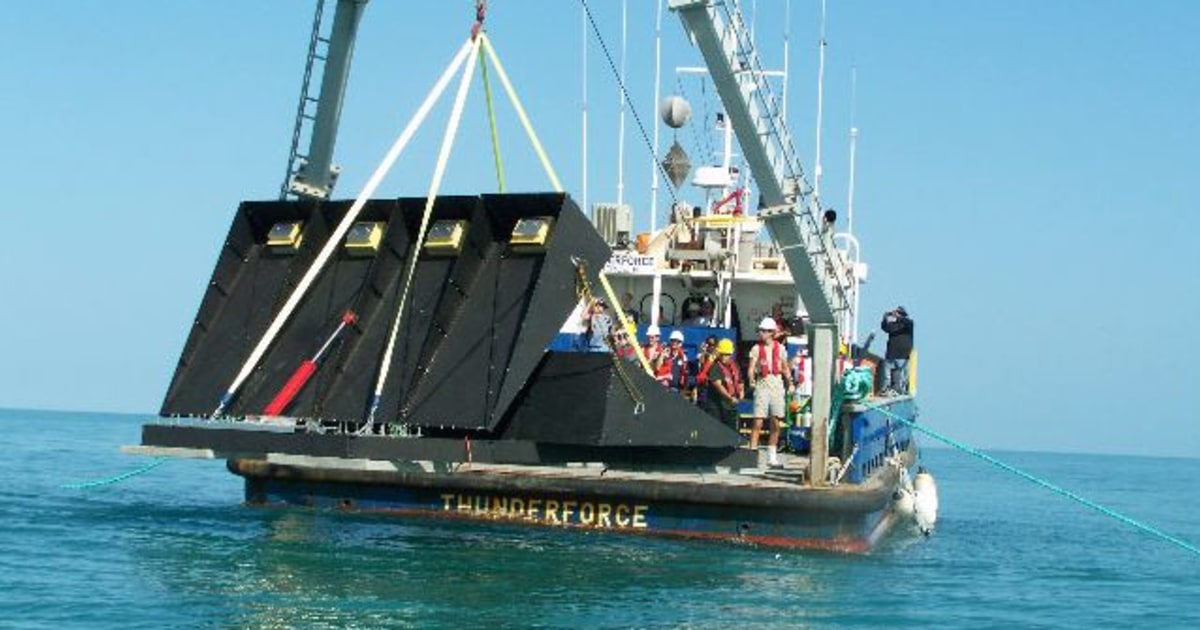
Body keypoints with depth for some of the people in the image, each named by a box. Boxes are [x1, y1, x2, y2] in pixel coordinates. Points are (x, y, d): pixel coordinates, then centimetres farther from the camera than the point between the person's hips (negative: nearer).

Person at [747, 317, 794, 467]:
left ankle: (772, 457, 14)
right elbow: (751, 368, -7)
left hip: (777, 384, 3)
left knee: (775, 424, 5)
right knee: (758, 422, -10)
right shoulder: (756, 349, 1)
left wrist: (790, 383, 3)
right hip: (762, 384, -3)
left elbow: (785, 368, 16)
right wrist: (751, 379, -26)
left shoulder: (780, 348, 8)